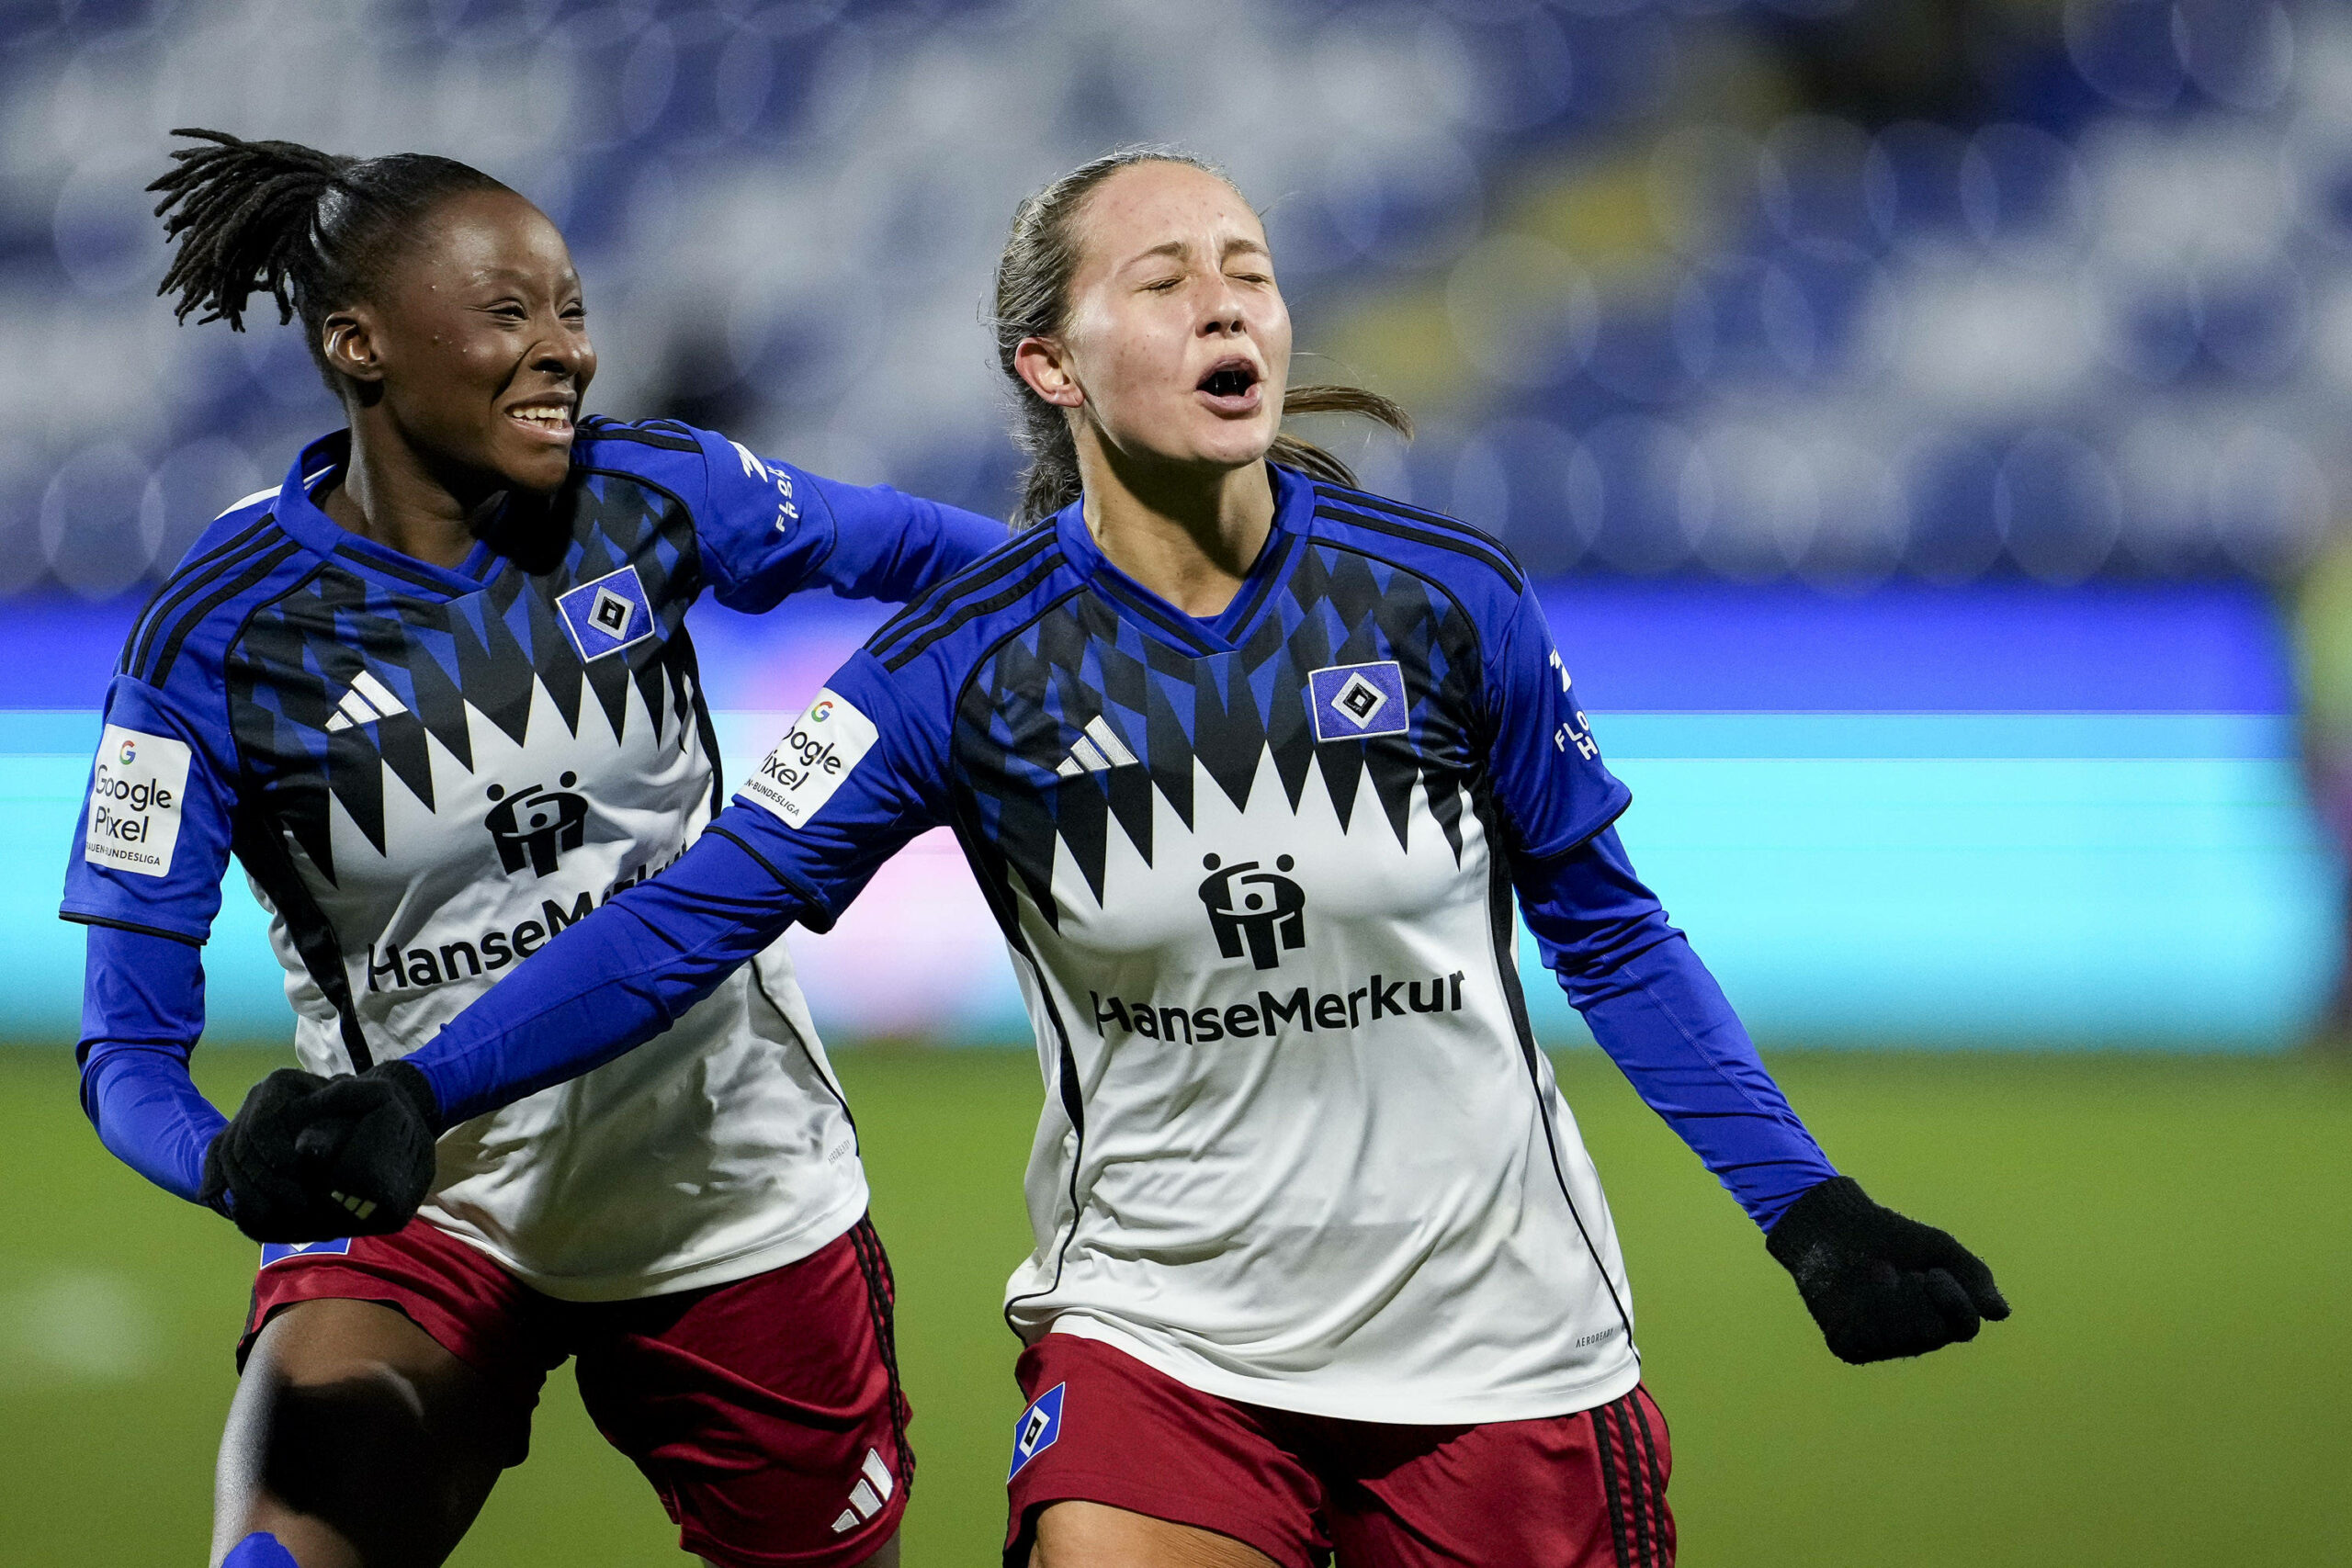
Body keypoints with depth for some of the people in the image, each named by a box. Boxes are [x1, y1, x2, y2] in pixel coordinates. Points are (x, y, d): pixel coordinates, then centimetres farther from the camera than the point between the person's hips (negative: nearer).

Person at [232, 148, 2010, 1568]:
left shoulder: (1446, 598, -5)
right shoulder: (970, 668, -7)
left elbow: (1609, 930, 5)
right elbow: (699, 914, -6)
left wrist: (1803, 1204, 1)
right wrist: (412, 1098, -16)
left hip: (1503, 1343, 1)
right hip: (1155, 1337, -1)